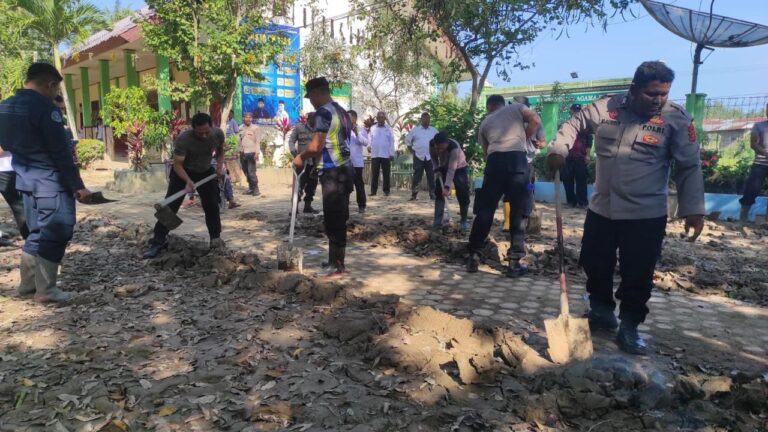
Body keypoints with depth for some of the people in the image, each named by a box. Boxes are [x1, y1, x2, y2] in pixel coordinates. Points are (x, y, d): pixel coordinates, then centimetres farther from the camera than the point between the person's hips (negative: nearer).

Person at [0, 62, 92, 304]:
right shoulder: (45, 108, -16)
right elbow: (61, 153, -17)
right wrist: (78, 186, -13)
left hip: (25, 179, 9)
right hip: (50, 182, -9)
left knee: (37, 233, 17)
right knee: (55, 234, -1)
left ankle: (27, 285, 24)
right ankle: (45, 290, 2)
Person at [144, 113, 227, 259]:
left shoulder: (218, 134, -19)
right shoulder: (183, 139, -32)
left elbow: (220, 151, 3)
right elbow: (177, 164, -28)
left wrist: (220, 165, -15)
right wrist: (188, 181, -44)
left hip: (206, 172, 4)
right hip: (183, 172, -3)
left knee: (212, 206, 2)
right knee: (170, 206, -11)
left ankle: (216, 239, 18)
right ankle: (158, 241, -5)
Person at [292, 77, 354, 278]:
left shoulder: (323, 112, -12)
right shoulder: (342, 112, 16)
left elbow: (315, 146, -19)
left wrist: (301, 157, -2)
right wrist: (310, 157, 21)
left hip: (333, 173, -9)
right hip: (345, 169, 9)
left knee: (332, 221, -3)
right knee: (339, 220, 14)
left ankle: (336, 266, 3)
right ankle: (337, 262, 23)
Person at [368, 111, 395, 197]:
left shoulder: (389, 129, 5)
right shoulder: (372, 128, 7)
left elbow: (392, 142, 3)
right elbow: (369, 139, 8)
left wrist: (392, 154, -3)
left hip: (386, 155, -1)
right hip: (374, 155, 1)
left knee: (386, 174, 4)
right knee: (374, 174, 2)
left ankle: (386, 190, 10)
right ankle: (373, 190, 7)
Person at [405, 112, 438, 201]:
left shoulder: (434, 131, 8)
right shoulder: (415, 130, 4)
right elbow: (407, 140, 11)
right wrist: (412, 151, 4)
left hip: (430, 157, 2)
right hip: (418, 157, -2)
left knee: (431, 176, 3)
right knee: (417, 177, -3)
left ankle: (432, 194, 10)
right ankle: (413, 195, 2)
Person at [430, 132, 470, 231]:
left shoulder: (454, 148, -40)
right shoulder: (432, 144, -25)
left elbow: (451, 170, -41)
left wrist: (447, 187, -44)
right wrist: (436, 170, -16)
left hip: (459, 168, -4)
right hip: (443, 167, 5)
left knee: (463, 194, -15)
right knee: (438, 192, -4)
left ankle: (463, 221, -2)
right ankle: (437, 220, 1)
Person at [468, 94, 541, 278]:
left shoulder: (485, 122, 27)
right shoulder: (515, 107, 21)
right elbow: (536, 121, 4)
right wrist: (523, 140, 17)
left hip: (495, 160, 2)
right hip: (517, 158, -2)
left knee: (485, 210, 9)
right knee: (518, 211, 4)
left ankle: (474, 256, 13)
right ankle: (514, 262, 4)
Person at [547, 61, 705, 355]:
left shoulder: (676, 119, -6)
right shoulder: (606, 108, -1)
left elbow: (689, 167, -4)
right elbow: (574, 124, 13)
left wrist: (693, 209, -10)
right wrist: (559, 149, -5)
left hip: (646, 215, -3)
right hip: (601, 209, 3)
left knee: (637, 275, 3)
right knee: (594, 264, 13)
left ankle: (629, 327, 20)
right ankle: (601, 311, 35)